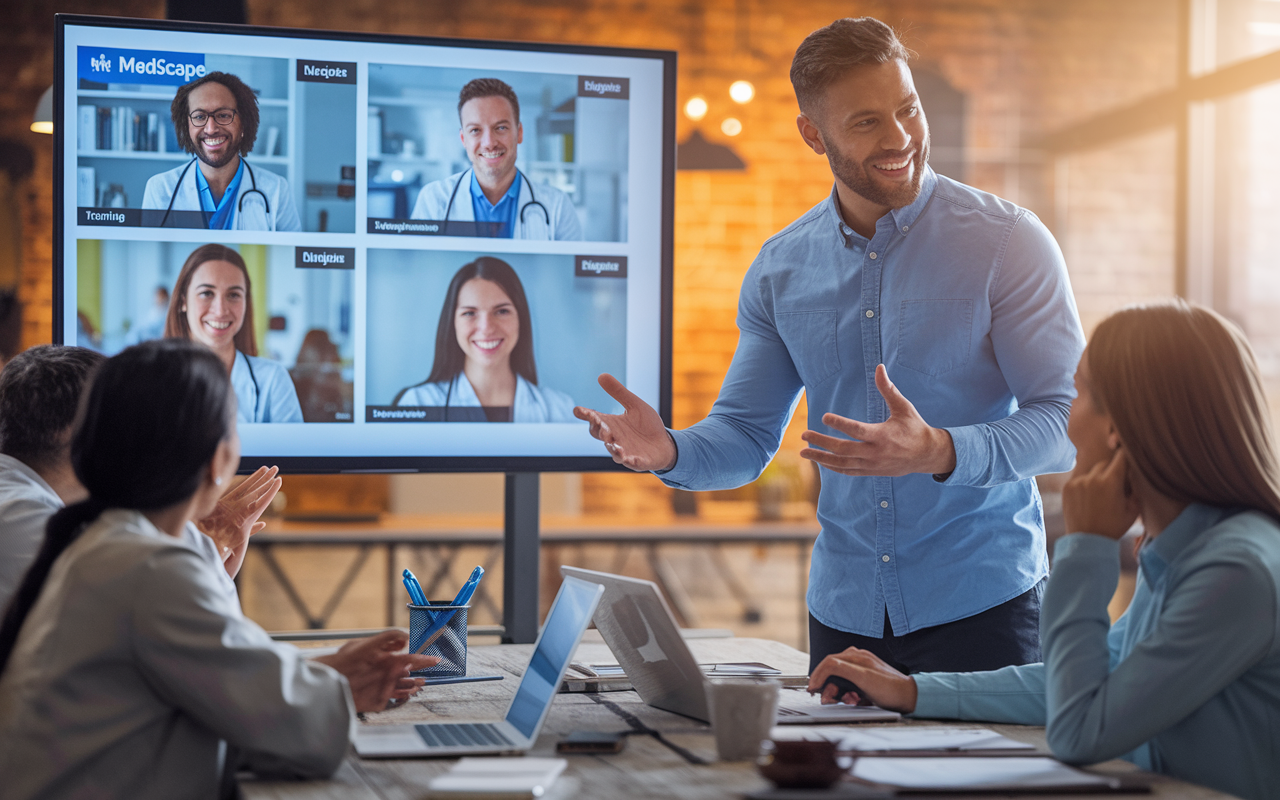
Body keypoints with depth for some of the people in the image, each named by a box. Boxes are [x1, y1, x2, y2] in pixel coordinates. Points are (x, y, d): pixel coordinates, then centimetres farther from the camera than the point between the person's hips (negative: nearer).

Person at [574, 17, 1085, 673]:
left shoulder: (1008, 242, -8)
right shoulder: (779, 269, 5)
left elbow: (1071, 421, -12)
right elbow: (746, 434, 10)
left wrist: (941, 452, -29)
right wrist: (669, 452, -13)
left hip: (981, 601, -3)